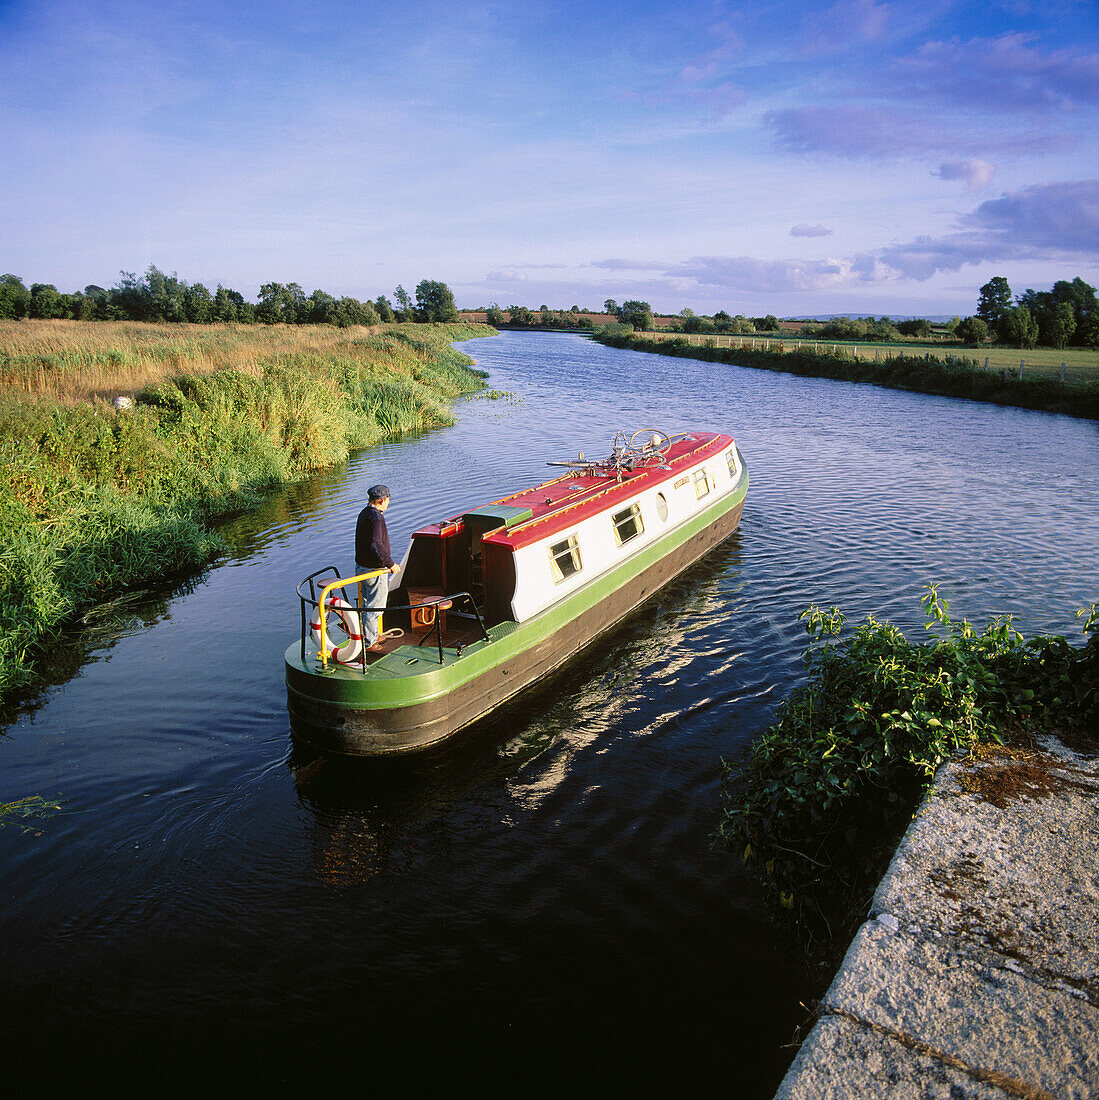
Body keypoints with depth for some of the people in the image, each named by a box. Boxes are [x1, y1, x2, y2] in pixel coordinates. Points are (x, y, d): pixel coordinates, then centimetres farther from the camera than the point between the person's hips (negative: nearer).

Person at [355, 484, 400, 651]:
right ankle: (369, 643, 10)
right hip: (374, 570, -10)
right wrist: (390, 563, -27)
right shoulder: (376, 517, -23)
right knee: (375, 607, 1)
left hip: (361, 566, 10)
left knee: (368, 604, 22)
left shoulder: (364, 513, 9)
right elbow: (375, 544, -34)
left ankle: (371, 635, 36)